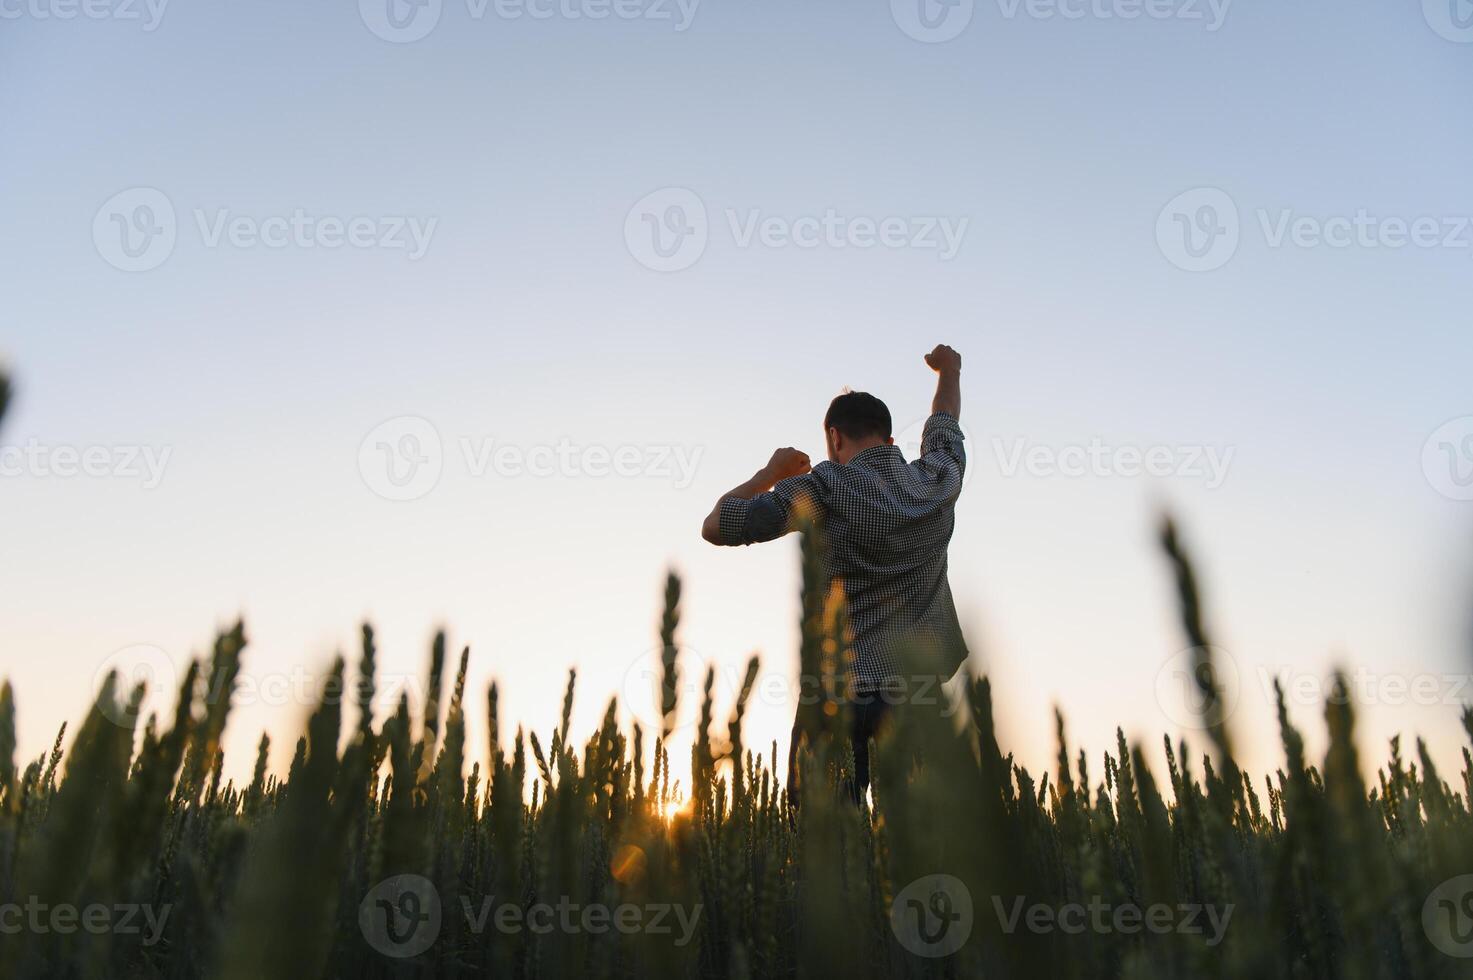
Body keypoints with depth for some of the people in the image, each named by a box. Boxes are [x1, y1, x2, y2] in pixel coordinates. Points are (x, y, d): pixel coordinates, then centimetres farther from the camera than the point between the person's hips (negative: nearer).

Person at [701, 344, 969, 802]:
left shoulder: (827, 486, -8)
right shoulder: (938, 479, 6)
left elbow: (715, 528, -7)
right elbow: (943, 426, 30)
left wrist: (769, 473, 8)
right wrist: (949, 372, 50)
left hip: (841, 693, -4)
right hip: (918, 694, 4)